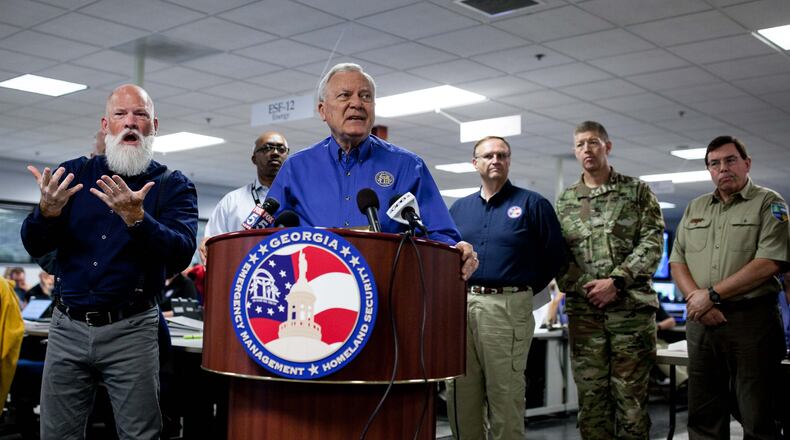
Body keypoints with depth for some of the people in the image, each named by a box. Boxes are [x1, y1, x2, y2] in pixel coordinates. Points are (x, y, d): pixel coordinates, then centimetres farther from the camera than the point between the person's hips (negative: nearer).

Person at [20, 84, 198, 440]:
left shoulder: (173, 186, -1)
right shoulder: (74, 174, 6)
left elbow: (181, 256, -16)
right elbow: (34, 246, 1)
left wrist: (137, 219, -32)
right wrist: (47, 211, -21)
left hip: (130, 330, -2)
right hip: (67, 327, 3)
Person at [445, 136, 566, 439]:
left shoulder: (532, 204, 2)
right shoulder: (459, 208, 16)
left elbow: (555, 257, 2)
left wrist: (525, 290, 2)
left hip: (508, 308, -5)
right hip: (461, 306, 5)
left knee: (504, 397, -1)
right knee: (459, 395, 9)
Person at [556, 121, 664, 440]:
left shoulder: (637, 191, 7)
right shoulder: (565, 201, 13)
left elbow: (651, 243, -3)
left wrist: (616, 281, -13)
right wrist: (585, 286, -8)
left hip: (632, 307, -2)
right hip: (583, 311, 2)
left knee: (631, 395, 0)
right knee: (590, 396, 5)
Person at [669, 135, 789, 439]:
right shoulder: (695, 209, 15)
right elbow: (677, 262, 11)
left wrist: (711, 295, -14)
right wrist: (698, 301, -8)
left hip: (751, 320, -5)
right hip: (701, 322, 5)